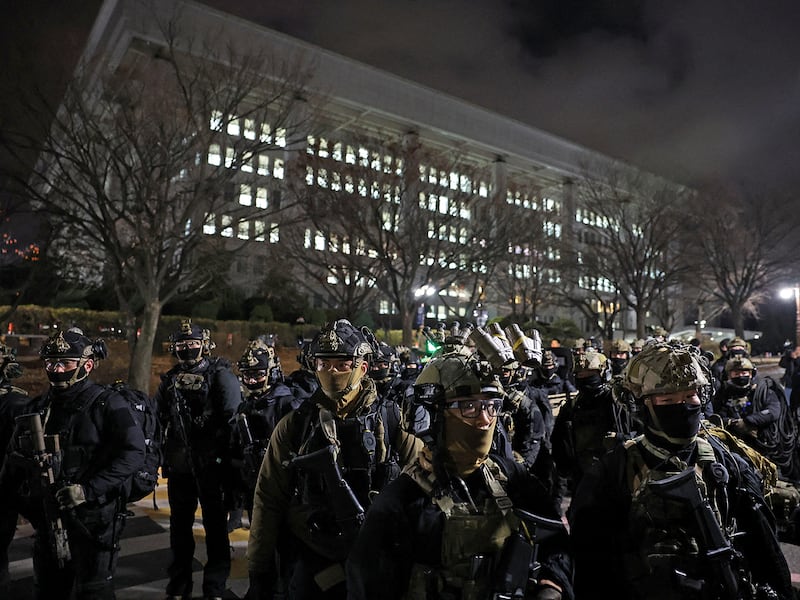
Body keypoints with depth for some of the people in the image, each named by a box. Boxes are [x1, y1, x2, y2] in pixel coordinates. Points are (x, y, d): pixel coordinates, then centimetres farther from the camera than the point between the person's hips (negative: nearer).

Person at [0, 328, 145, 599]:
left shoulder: (106, 404, -12)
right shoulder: (38, 408, 7)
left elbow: (134, 452, -22)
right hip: (48, 522, 6)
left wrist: (89, 490, -26)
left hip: (93, 522, -6)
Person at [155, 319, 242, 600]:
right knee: (179, 527, 17)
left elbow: (235, 422, -12)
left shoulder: (221, 376, -8)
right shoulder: (169, 380, 9)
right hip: (179, 466, 5)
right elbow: (158, 419, 19)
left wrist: (227, 458, -15)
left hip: (212, 466, -5)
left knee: (216, 528, 5)